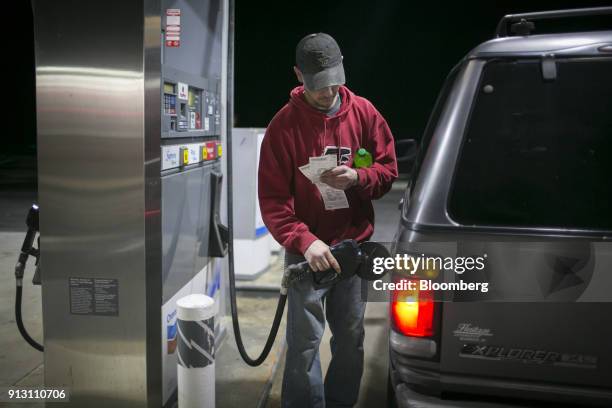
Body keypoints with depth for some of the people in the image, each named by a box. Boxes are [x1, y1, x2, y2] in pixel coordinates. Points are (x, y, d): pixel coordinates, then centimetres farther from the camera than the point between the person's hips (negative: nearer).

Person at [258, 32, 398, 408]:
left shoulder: (363, 112, 1)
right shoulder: (284, 125, -8)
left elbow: (388, 169, 6)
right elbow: (273, 198, -12)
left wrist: (357, 178, -16)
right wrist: (305, 242, -26)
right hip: (307, 250, -3)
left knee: (352, 338, 14)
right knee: (305, 341, -1)